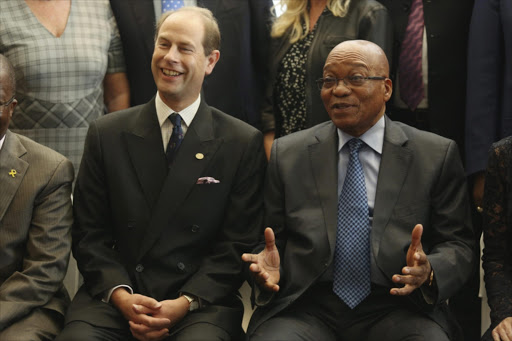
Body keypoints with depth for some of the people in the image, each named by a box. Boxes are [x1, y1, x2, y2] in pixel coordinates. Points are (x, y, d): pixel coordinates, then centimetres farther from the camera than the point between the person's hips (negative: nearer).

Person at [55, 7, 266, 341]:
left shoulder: (244, 143, 2)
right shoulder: (106, 134, 7)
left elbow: (237, 245, 0)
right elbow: (89, 235, 6)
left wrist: (184, 303, -12)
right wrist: (121, 296, -10)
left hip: (201, 304, -1)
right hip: (115, 297, 2)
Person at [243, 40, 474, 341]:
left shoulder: (438, 155, 5)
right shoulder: (287, 154, 10)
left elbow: (459, 245, 5)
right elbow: (273, 242, 12)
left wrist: (429, 273, -17)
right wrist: (268, 270, -11)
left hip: (397, 309, 0)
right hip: (306, 309, 0)